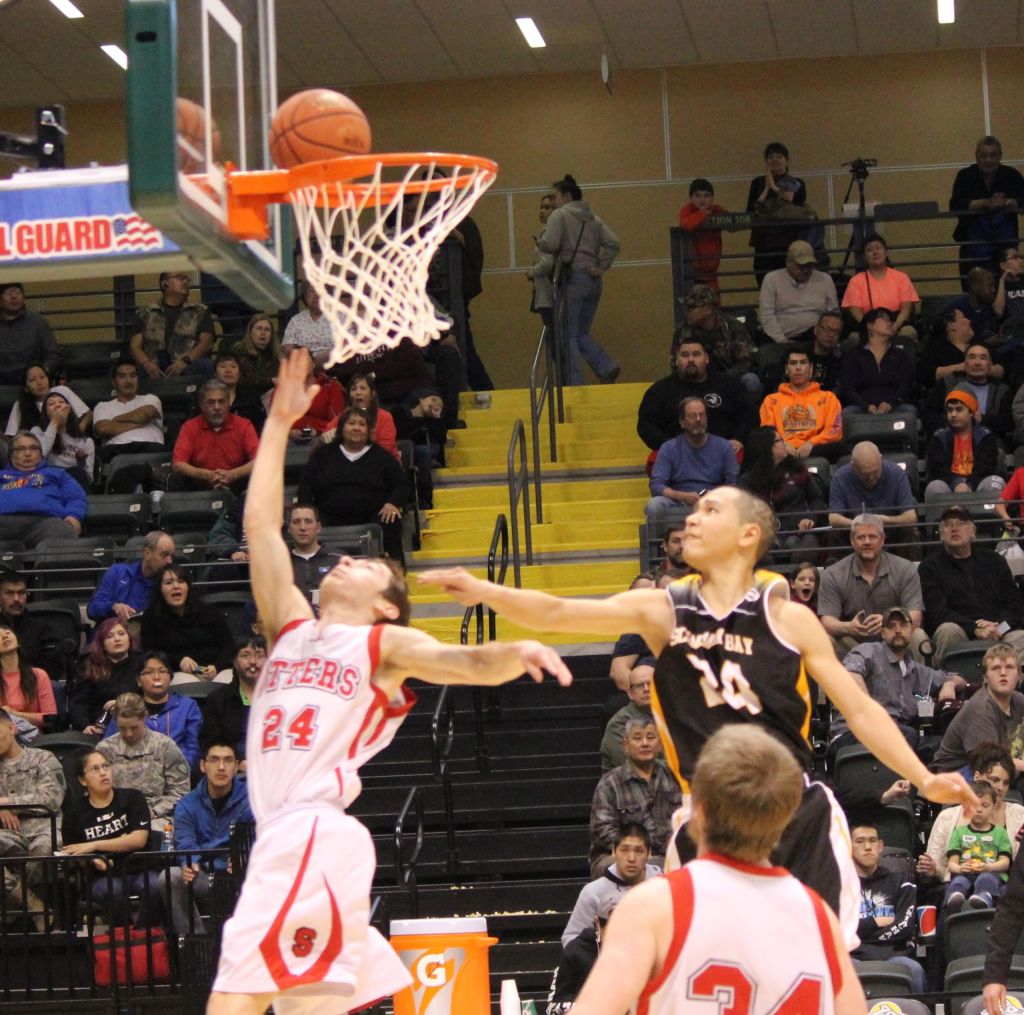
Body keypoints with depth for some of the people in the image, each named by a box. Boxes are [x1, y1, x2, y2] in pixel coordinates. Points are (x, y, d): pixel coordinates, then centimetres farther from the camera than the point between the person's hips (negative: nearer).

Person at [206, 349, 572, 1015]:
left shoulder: (386, 645, 5)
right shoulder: (293, 628, 21)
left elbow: (465, 662, -11)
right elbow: (261, 523, 21)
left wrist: (516, 650, -33)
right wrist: (280, 423, 21)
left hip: (312, 832, -7)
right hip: (284, 833, 7)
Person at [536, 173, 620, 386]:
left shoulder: (559, 215, -3)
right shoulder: (593, 219, 17)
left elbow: (550, 245, -14)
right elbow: (613, 243, 6)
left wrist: (538, 240, 7)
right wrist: (601, 267, 5)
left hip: (571, 279, -7)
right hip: (593, 281, 7)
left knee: (568, 336, -2)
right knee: (582, 333, 17)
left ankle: (574, 384, -7)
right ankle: (607, 368, -4)